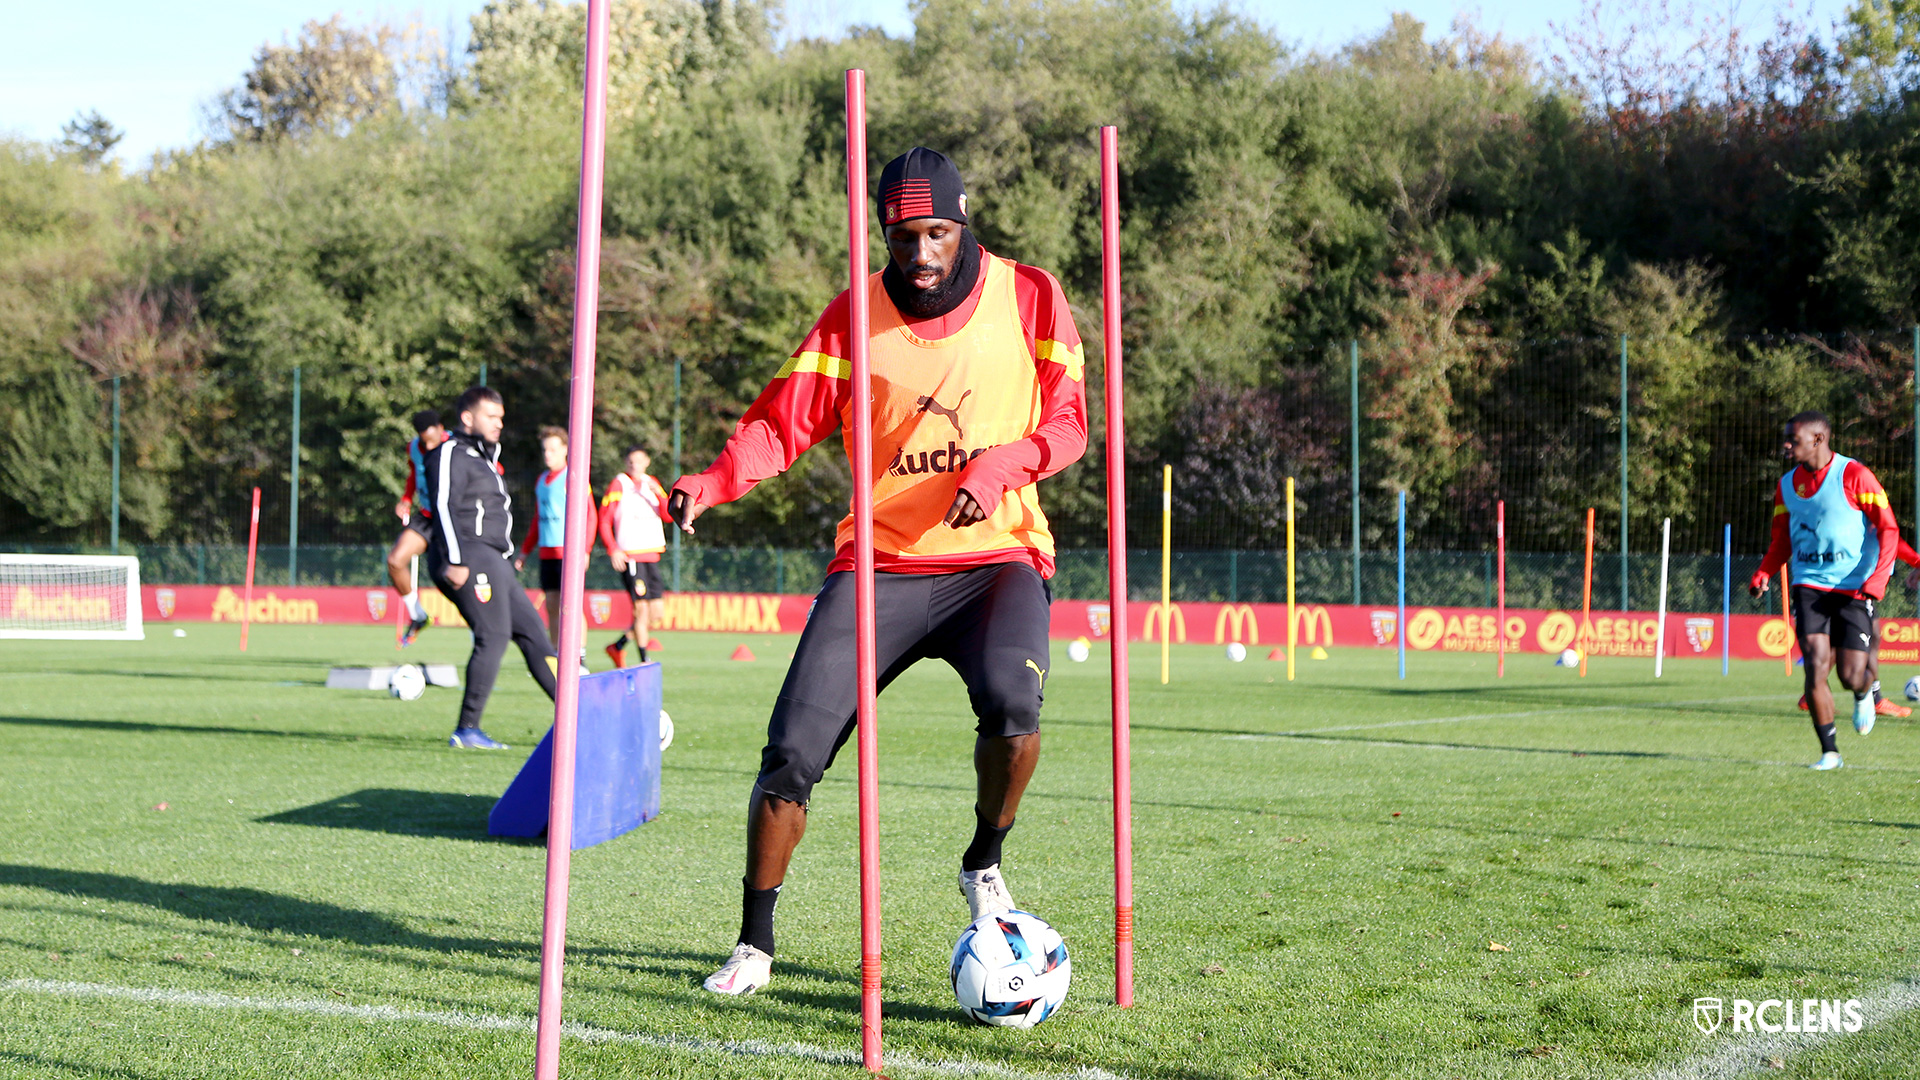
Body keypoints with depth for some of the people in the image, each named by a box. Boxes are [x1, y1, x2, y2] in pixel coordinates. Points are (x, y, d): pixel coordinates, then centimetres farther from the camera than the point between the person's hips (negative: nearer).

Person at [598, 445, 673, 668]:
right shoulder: (618, 484, -3)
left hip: (651, 555, 6)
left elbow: (668, 515, 5)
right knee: (641, 608, -10)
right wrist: (613, 550, -15)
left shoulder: (652, 484, 14)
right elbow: (604, 520, -5)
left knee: (657, 610, 6)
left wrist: (657, 492, -11)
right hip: (629, 556, -6)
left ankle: (618, 646, 19)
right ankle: (644, 660, -2)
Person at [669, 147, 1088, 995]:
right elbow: (783, 421, -2)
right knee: (792, 752, -9)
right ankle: (755, 943, 10)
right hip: (881, 564, 1)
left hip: (995, 554, -1)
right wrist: (713, 482, -21)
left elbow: (1065, 420, 4)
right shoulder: (854, 317, 3)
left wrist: (1002, 464, -17)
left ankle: (984, 866, 0)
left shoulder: (1028, 297, 2)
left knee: (1010, 703, -31)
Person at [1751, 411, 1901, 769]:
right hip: (1809, 586, 4)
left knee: (1850, 676, -6)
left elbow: (1888, 529, -7)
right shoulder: (1787, 485, 9)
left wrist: (1877, 579, -19)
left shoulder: (1854, 476, -8)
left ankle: (1864, 695, 33)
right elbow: (1782, 541, 19)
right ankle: (1829, 752, 0)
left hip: (1854, 588, -3)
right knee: (1816, 668, -11)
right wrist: (1763, 574, 0)